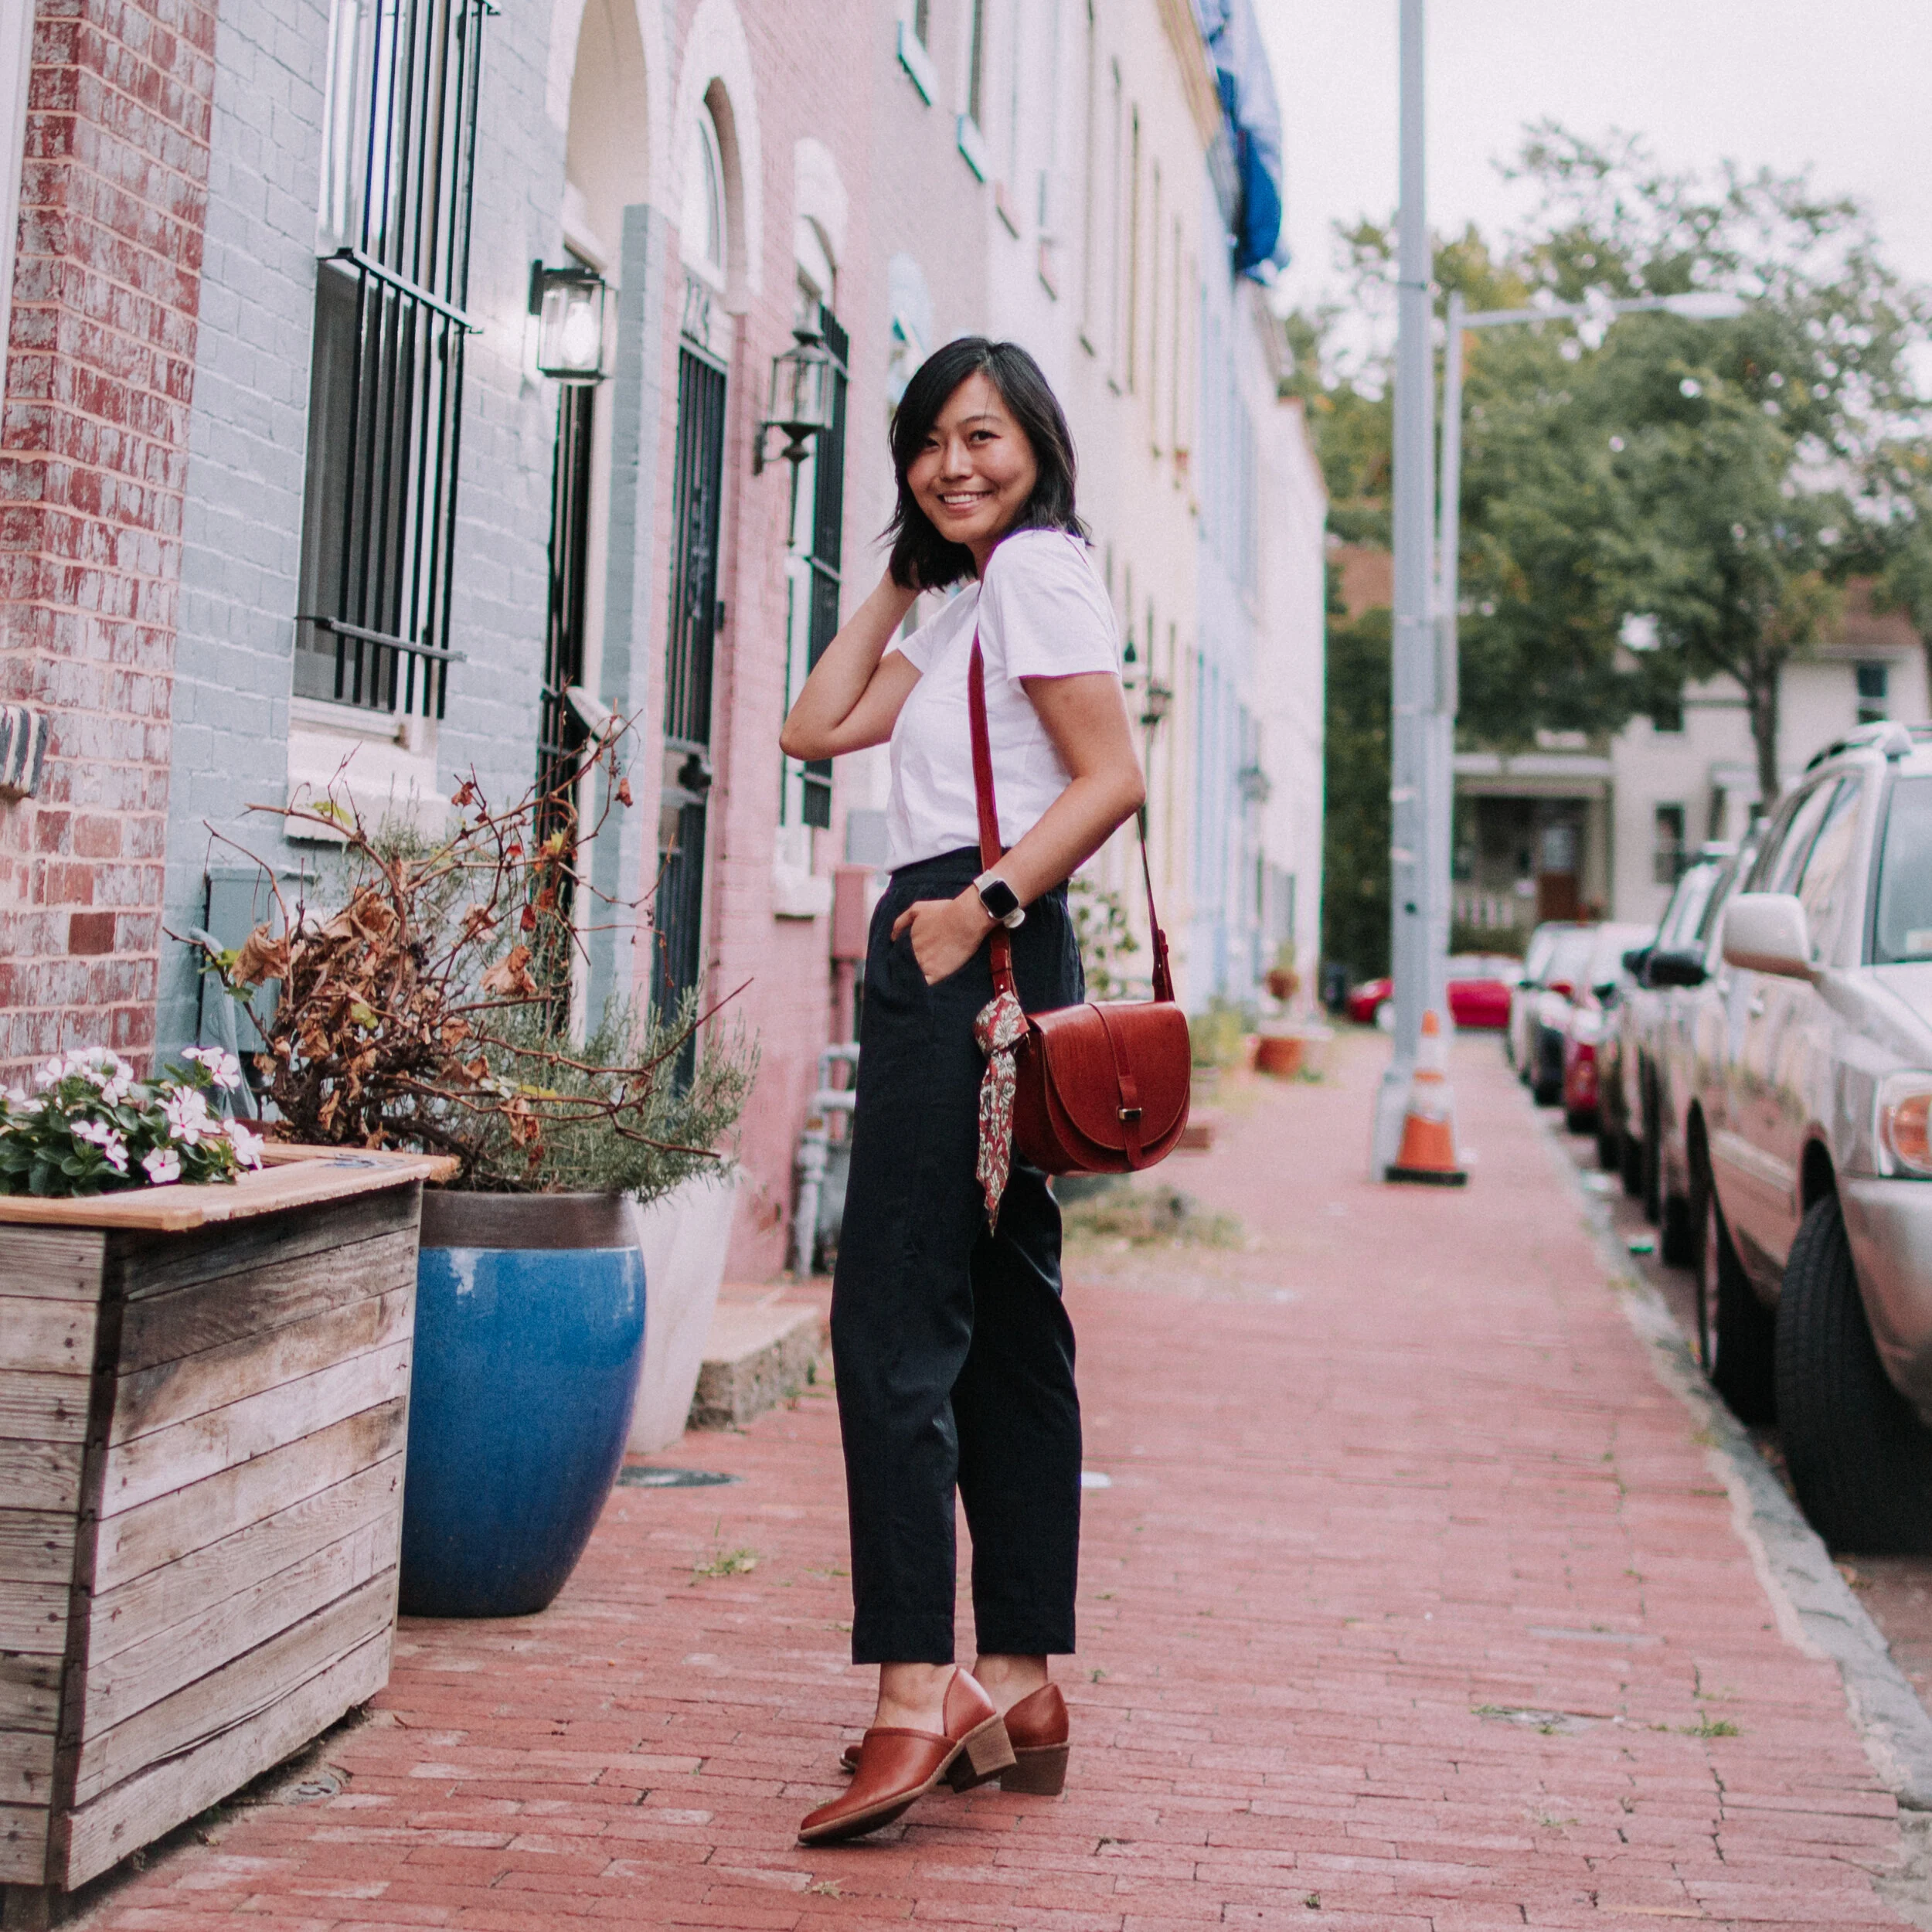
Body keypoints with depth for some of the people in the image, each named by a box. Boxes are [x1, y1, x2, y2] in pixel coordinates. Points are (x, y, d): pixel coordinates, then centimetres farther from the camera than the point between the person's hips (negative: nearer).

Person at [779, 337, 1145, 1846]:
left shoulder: (1040, 565, -5)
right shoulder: (968, 605, 24)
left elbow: (1113, 777, -15)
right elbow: (818, 728, 22)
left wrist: (985, 901, -22)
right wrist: (898, 581, 22)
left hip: (971, 956, -10)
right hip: (970, 971, 10)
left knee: (894, 1321, -14)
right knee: (1003, 1318, 9)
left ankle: (917, 1691, -16)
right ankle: (1023, 1687, 14)